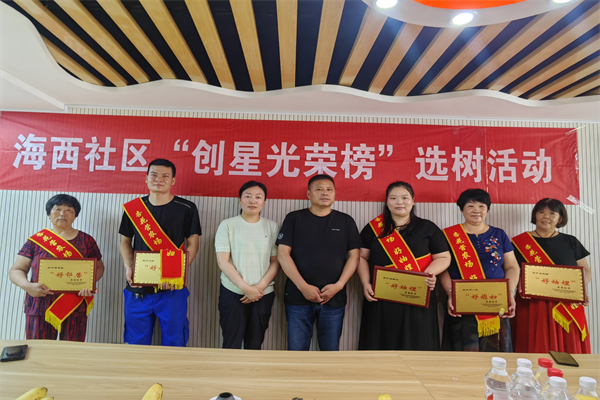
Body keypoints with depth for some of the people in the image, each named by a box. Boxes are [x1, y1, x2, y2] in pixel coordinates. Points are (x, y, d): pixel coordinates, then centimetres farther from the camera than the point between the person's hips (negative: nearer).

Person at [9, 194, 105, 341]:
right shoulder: (36, 240, 5)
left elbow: (98, 267, 10)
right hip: (40, 306, 0)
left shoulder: (86, 240, 5)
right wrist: (27, 286, -13)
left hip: (75, 308, 0)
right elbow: (15, 270, 6)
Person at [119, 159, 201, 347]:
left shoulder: (186, 208, -2)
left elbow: (192, 244, -2)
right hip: (137, 288, 3)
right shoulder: (133, 208, 6)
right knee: (136, 342, 14)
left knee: (173, 341, 6)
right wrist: (129, 267, -4)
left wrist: (178, 273, -15)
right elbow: (125, 241, 14)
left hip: (173, 289, -2)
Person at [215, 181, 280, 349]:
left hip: (263, 294, 2)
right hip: (232, 293, -2)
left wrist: (260, 287, -9)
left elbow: (275, 262, 4)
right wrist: (245, 287, -13)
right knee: (232, 344, 1)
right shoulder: (228, 225, 1)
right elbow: (223, 262, -5)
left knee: (254, 345, 10)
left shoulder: (272, 226, 7)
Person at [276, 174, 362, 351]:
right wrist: (303, 286, -10)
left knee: (331, 351, 10)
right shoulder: (294, 219, 4)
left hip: (334, 299, 1)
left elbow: (354, 256, 6)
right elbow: (283, 255, -2)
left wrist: (339, 285, -8)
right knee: (296, 350, 5)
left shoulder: (346, 221, 9)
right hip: (298, 297, -1)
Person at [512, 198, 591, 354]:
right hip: (532, 308, -2)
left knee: (569, 348, 4)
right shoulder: (520, 242, 2)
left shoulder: (570, 242, 11)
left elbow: (585, 270, 14)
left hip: (568, 308, 3)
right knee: (536, 349, -2)